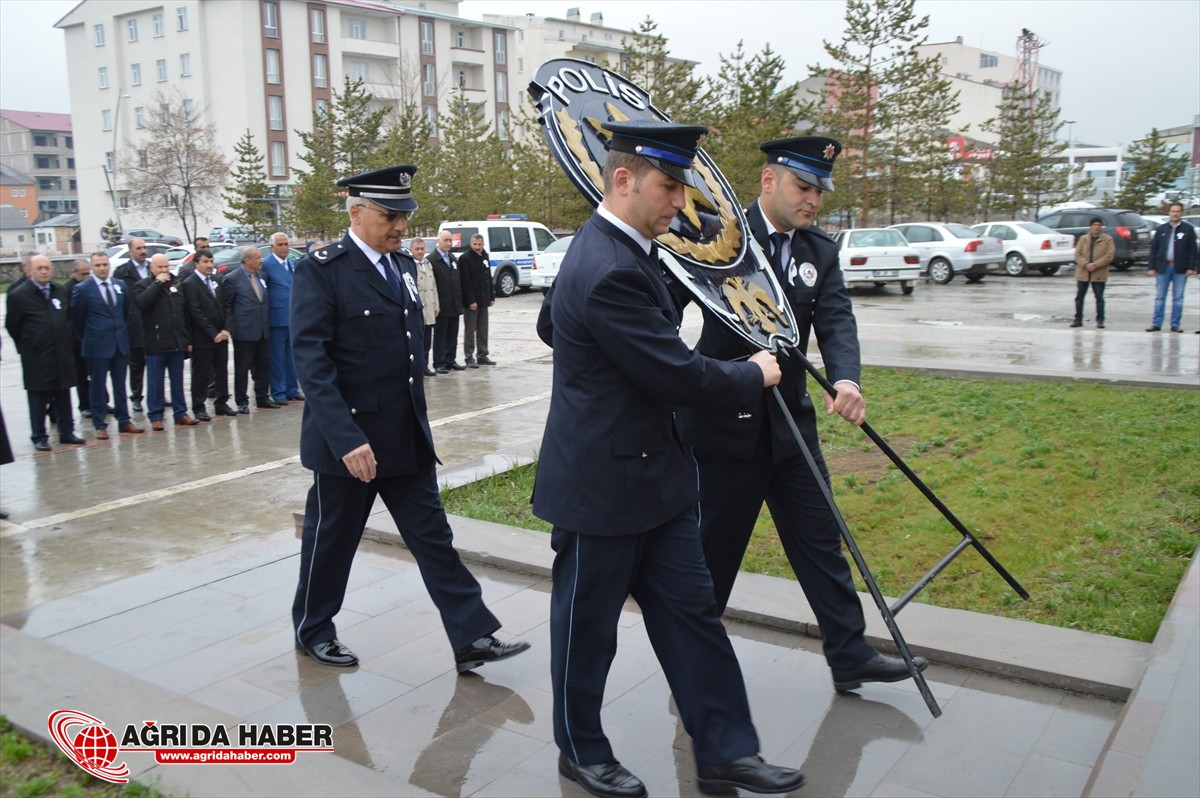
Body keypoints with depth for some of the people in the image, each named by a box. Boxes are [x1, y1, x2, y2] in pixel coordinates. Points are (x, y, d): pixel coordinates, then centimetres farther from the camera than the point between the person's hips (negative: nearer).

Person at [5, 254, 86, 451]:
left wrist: (68, 343, 12)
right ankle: (39, 437, 11)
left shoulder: (61, 291, 5)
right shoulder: (18, 295, -8)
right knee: (38, 397, 3)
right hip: (36, 359, -4)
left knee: (63, 395, 11)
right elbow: (12, 326, 0)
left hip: (62, 354, 4)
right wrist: (26, 347, 5)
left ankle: (66, 432, 20)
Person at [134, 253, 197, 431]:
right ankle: (155, 417, 6)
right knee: (155, 382, 0)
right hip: (156, 343, -4)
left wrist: (188, 340, 12)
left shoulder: (176, 285, 14)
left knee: (177, 381, 10)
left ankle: (180, 413, 16)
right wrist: (158, 283, -16)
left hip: (177, 342, 4)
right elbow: (143, 302, -23)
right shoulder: (142, 286, 0)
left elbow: (185, 314, 15)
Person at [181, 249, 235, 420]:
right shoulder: (190, 284, -7)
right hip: (202, 337, -6)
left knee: (222, 371, 10)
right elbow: (196, 312, -12)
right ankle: (199, 408, 9)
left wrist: (225, 329, -1)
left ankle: (221, 403, 19)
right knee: (201, 373, 2)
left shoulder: (216, 280, 12)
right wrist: (213, 333, -14)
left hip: (221, 334, 6)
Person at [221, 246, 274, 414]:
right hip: (244, 331, -6)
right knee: (242, 368, 2)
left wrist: (267, 323, 11)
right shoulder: (232, 278, -7)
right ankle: (242, 402, 9)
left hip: (262, 330, 6)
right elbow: (226, 306, -5)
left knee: (263, 366, 11)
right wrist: (230, 329, -10)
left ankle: (262, 398, 21)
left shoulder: (261, 275, 10)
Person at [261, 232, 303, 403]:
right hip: (277, 317, -6)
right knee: (277, 357, 1)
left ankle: (292, 390, 19)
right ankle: (278, 393, 6)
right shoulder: (266, 264, -9)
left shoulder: (292, 263, 14)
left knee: (291, 356, 12)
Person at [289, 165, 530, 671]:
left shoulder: (403, 265, 9)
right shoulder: (320, 271, -13)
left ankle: (473, 639, 11)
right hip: (349, 437, -6)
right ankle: (313, 630, 33)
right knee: (331, 540, 11)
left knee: (433, 537, 7)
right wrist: (346, 439, -27)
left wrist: (416, 416, 15)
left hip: (407, 436, 6)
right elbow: (311, 360, -20)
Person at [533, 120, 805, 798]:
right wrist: (753, 374, -7)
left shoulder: (615, 249, 7)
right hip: (602, 485, -10)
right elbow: (680, 375, -23)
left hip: (654, 475, 10)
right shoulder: (611, 273, -26)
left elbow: (548, 325, 21)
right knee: (588, 627, 11)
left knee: (692, 611, 12)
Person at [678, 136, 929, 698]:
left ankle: (849, 655, 24)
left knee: (820, 539, 12)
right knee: (716, 546, 8)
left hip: (789, 420, 6)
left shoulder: (821, 252, 6)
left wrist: (846, 380, -26)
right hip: (723, 421, -5)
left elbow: (837, 321, -7)